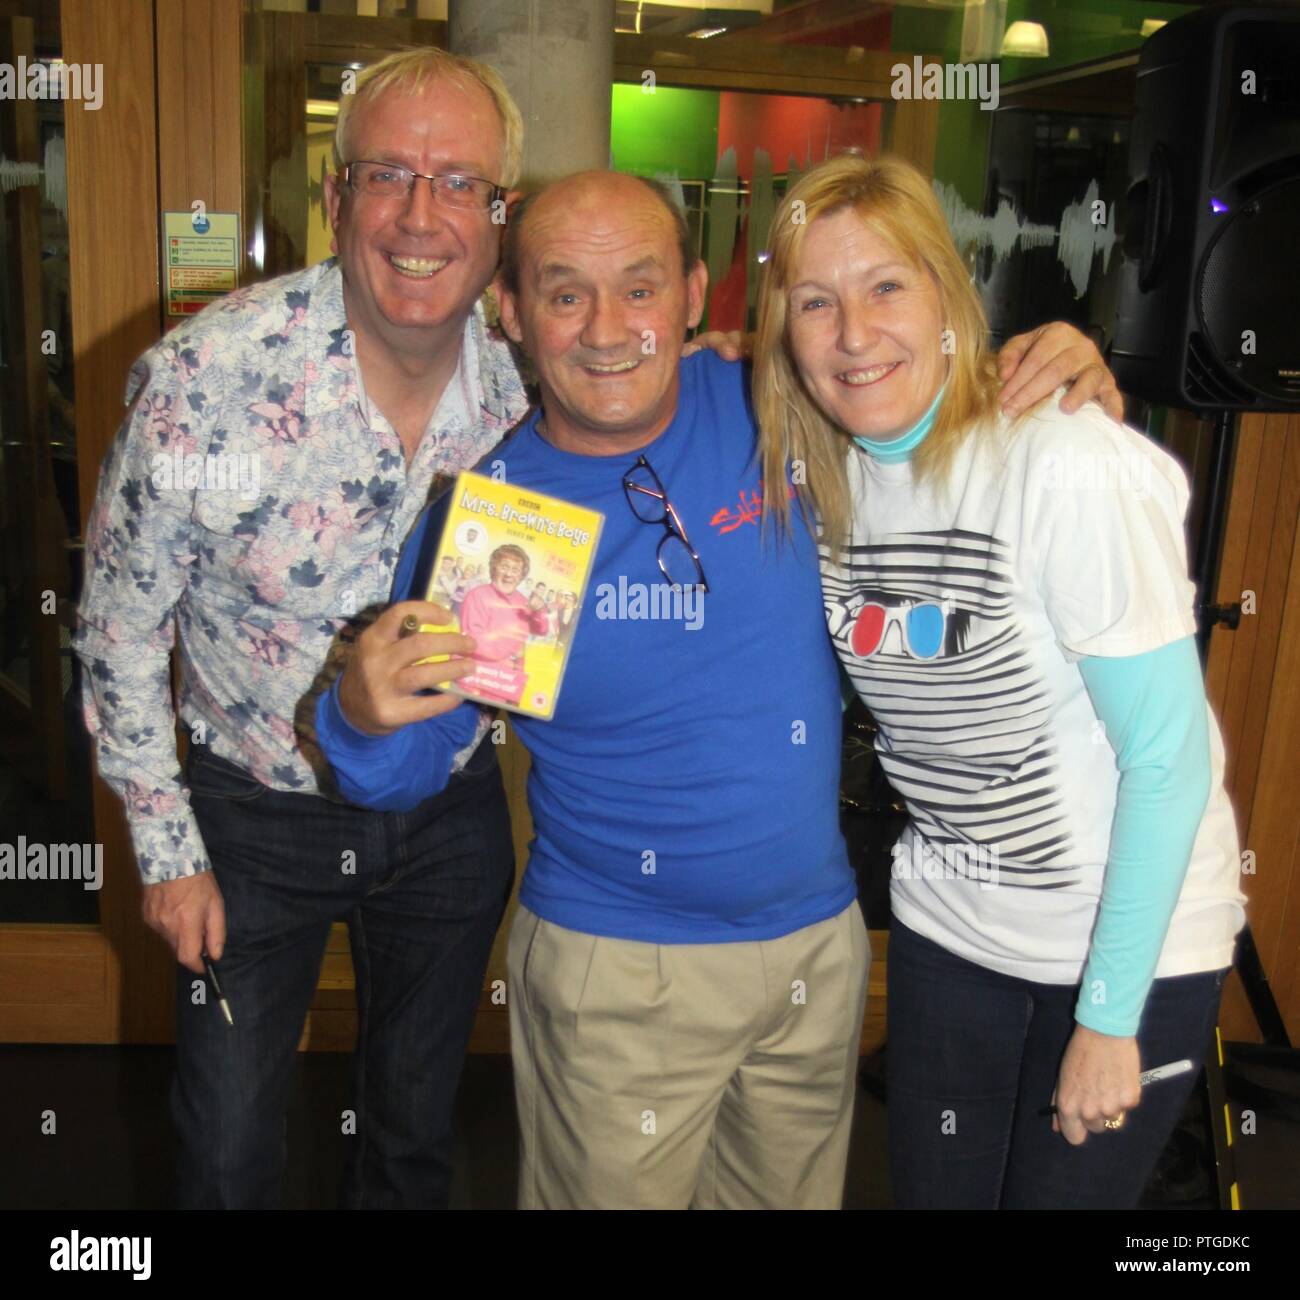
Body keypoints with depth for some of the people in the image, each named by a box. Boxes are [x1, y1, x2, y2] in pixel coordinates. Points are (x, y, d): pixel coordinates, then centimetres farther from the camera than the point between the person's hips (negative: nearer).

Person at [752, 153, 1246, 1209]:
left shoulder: (1070, 467, -24)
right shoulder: (822, 477, -5)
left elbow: (1169, 758, -20)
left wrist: (1109, 1014, -15)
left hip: (1133, 938, -5)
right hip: (947, 926, 5)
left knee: (1062, 1189, 12)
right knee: (933, 1191, 17)